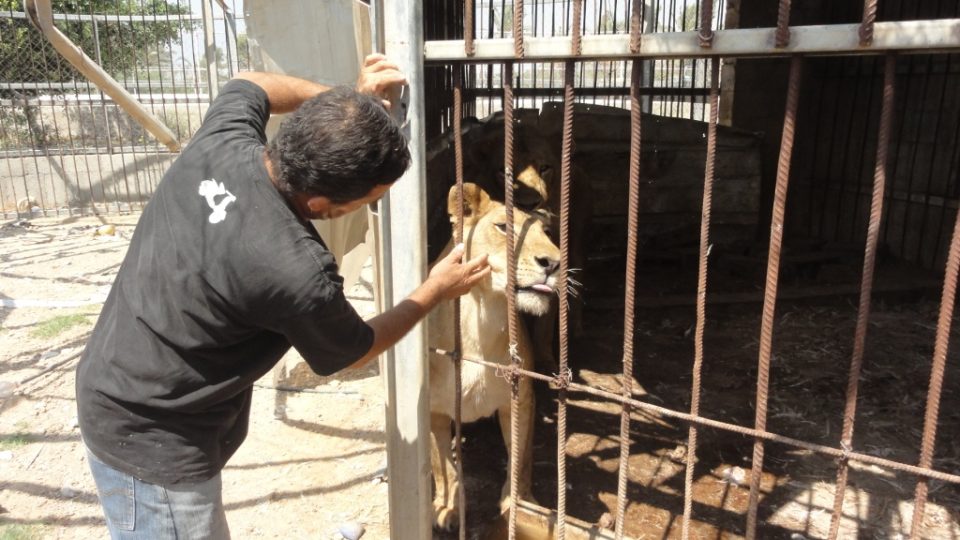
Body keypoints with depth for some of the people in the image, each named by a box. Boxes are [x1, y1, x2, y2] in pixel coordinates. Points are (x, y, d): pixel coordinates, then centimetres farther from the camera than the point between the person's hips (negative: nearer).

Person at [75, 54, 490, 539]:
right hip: (151, 441, -8)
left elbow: (248, 84, 13)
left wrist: (351, 96, 6)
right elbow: (352, 352, -11)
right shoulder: (293, 270, -34)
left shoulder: (222, 140, -14)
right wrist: (435, 291, 1)